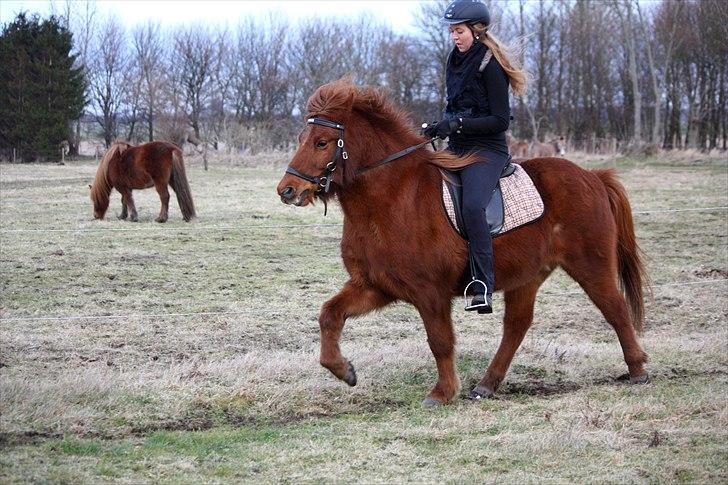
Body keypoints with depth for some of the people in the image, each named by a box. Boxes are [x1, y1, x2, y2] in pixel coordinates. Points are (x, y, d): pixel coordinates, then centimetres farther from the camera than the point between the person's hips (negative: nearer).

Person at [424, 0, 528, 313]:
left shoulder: (490, 66, -12)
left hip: (486, 149, -9)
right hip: (457, 147, 9)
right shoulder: (455, 59, 13)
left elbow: (501, 120, -14)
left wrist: (458, 124, -21)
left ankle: (483, 290, -34)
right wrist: (443, 125, 5)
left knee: (472, 206, -31)